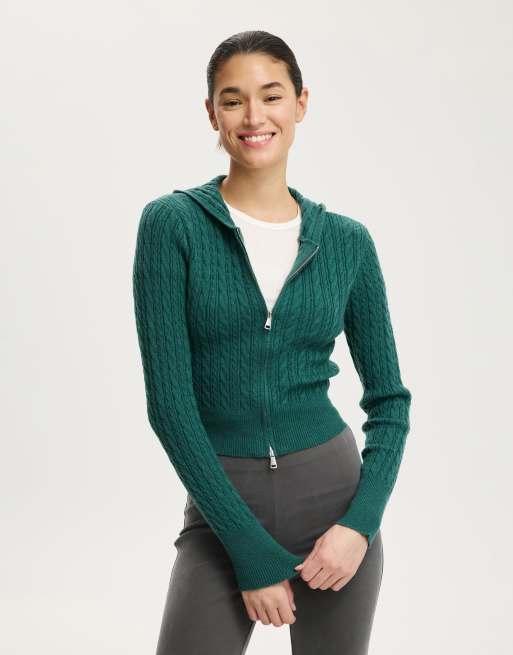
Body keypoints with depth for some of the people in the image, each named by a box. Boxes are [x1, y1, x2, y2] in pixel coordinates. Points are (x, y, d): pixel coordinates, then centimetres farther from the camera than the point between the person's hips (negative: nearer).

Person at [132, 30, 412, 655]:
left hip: (333, 494, 2)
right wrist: (251, 548, -13)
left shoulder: (347, 240, 2)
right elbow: (169, 400, -11)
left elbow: (389, 399, 6)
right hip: (222, 507, -2)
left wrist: (361, 521, -9)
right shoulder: (171, 223, -7)